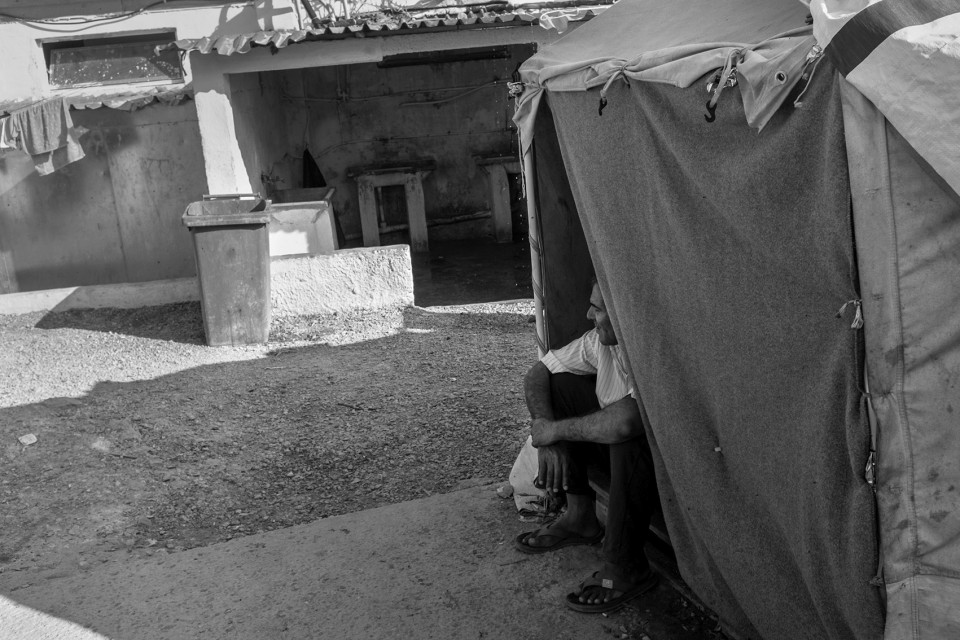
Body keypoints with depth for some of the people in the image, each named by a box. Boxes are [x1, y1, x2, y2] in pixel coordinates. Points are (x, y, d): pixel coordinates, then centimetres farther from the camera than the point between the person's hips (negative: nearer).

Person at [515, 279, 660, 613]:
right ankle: (580, 518, 3)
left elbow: (625, 421, -47)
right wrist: (548, 439, -14)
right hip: (615, 448, 8)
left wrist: (556, 430, -30)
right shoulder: (602, 339, -8)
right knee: (557, 385, -6)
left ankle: (625, 567, -21)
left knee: (631, 433, -38)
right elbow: (537, 374, 1)